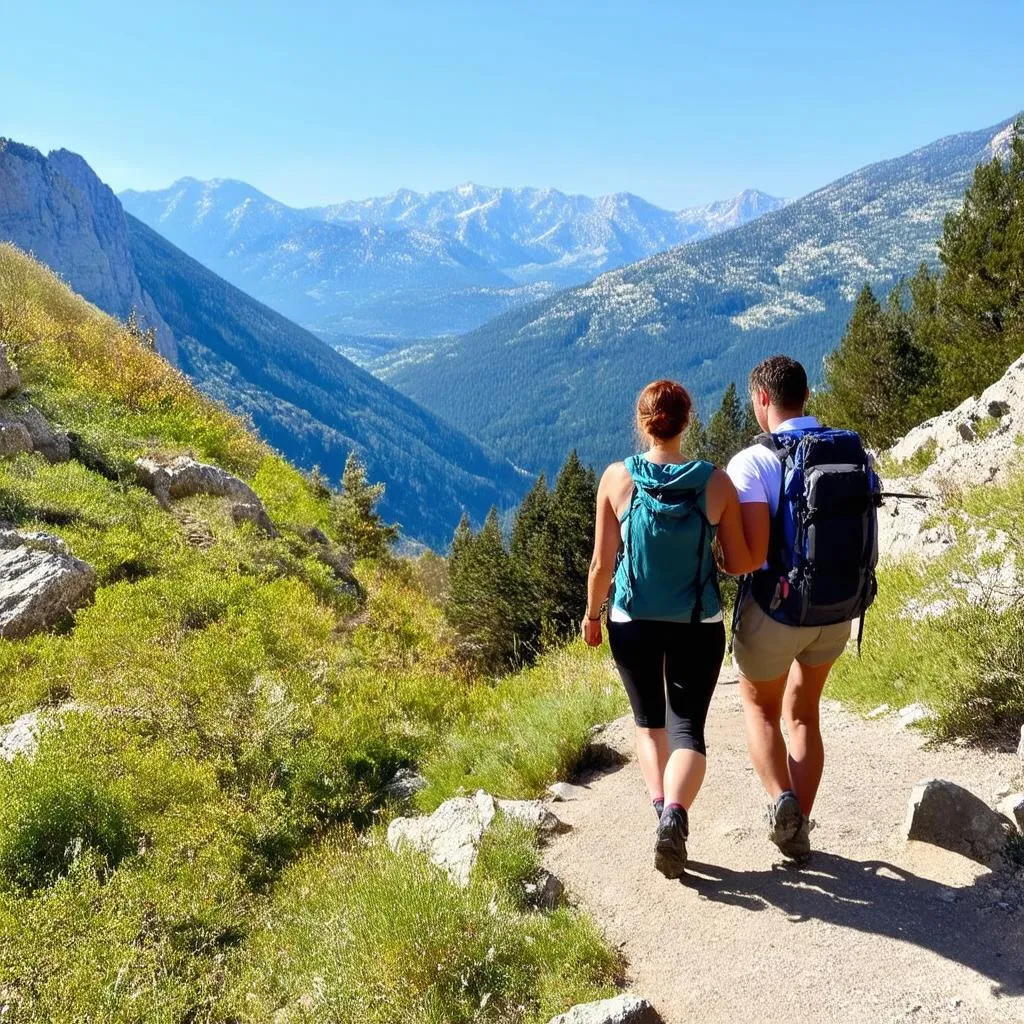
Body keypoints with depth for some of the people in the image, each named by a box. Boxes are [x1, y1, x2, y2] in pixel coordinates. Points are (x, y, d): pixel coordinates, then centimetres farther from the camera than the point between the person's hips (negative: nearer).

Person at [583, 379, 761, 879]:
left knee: (649, 721, 20)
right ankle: (675, 813, -17)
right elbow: (740, 563, -2)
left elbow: (602, 563, -6)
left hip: (632, 622, 1)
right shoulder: (715, 482, -8)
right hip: (699, 625, 0)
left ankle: (660, 805, 2)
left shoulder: (617, 477, -10)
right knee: (688, 726, 8)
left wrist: (592, 613, 9)